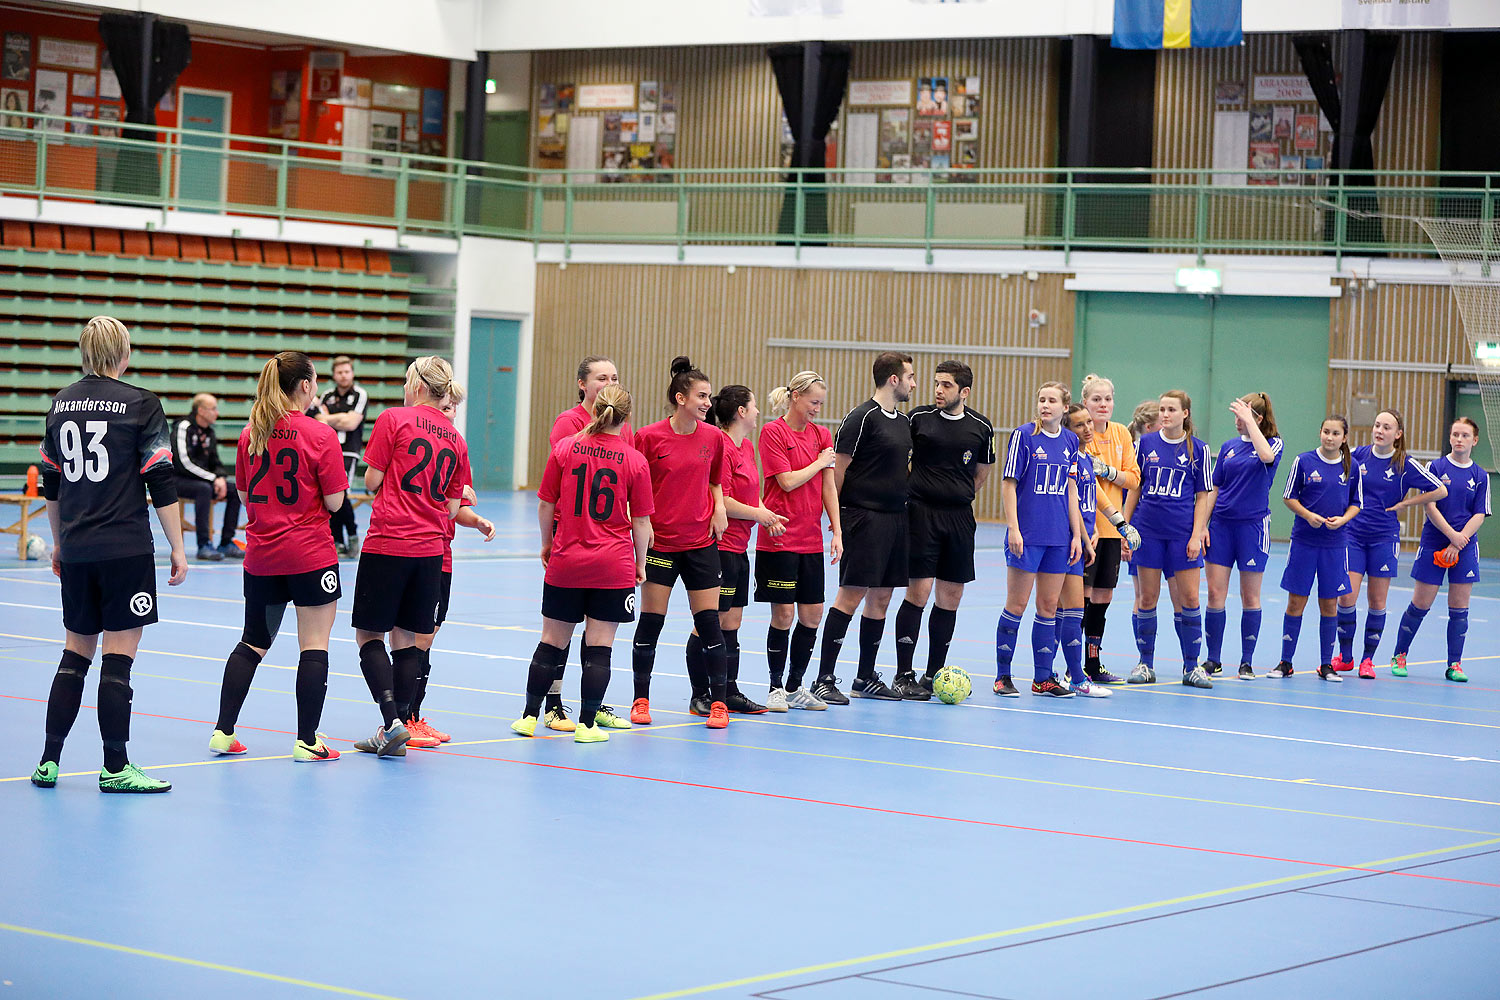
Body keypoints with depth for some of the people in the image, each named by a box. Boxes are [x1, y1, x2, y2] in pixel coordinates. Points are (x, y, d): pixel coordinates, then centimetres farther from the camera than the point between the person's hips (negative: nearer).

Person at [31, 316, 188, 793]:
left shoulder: (61, 404, 9)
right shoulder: (141, 405, -7)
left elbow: (51, 482, 16)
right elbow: (161, 484, -9)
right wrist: (178, 548, -3)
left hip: (75, 551, 5)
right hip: (126, 550, -5)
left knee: (76, 651, 13)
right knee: (118, 655, -2)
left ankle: (49, 761, 12)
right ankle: (115, 768, 0)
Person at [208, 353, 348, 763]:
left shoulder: (250, 433, 3)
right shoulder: (320, 435, -12)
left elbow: (245, 494, 10)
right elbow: (334, 501, -11)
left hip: (261, 555, 5)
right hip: (311, 555, -5)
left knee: (253, 643, 16)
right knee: (314, 646, 1)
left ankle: (223, 732, 14)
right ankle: (307, 741, 0)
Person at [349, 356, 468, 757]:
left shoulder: (394, 419, -6)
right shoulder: (455, 439, 10)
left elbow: (372, 480, -5)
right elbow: (452, 508, 11)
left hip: (388, 542, -5)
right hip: (431, 548, 5)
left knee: (369, 635, 3)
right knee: (407, 638, 10)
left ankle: (392, 721, -12)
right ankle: (396, 733, 11)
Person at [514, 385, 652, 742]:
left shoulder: (564, 449, -3)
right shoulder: (635, 461, -6)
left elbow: (545, 505, 3)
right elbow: (641, 522, -2)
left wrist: (547, 544, 18)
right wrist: (640, 564, 11)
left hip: (566, 562, 2)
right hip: (614, 565, -2)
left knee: (552, 641, 12)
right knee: (599, 645, 3)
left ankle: (530, 716, 17)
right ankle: (587, 724, 4)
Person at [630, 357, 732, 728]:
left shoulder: (714, 437, 2)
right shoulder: (649, 437, -8)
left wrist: (719, 507, 0)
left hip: (701, 542, 3)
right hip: (659, 541, -2)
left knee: (709, 621, 0)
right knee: (650, 621, 1)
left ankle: (718, 702, 7)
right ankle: (641, 701, 13)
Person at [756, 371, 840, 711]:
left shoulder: (822, 435, 11)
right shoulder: (773, 432, -7)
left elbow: (828, 486, 8)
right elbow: (788, 481, -14)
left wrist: (836, 531, 2)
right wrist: (820, 462, -2)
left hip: (811, 540, 6)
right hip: (779, 539, -6)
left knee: (812, 615, 5)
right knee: (783, 614, -4)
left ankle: (795, 687, 17)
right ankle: (776, 687, 9)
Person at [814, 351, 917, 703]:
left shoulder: (903, 422, 15)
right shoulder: (862, 418, -11)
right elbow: (838, 469, -10)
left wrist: (902, 509, 17)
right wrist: (836, 516, -10)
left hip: (895, 518, 8)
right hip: (864, 519, -8)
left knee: (881, 597, 10)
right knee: (851, 595, -9)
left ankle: (865, 678, 18)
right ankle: (824, 680, -6)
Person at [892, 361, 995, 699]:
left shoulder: (980, 427, 4)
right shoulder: (918, 418, -2)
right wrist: (913, 492, 5)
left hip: (959, 517, 3)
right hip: (921, 514, -3)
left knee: (951, 595, 6)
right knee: (919, 591, -8)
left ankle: (934, 673, 17)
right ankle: (903, 675, -1)